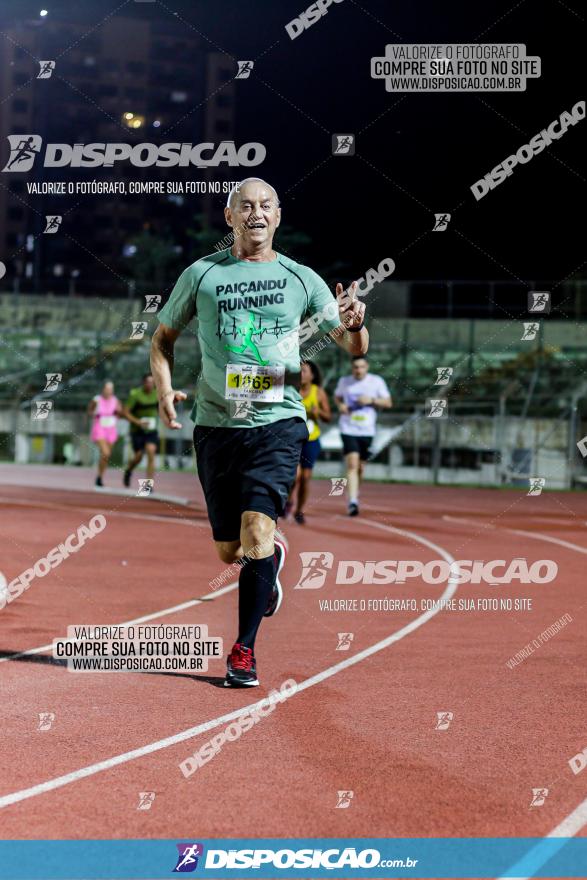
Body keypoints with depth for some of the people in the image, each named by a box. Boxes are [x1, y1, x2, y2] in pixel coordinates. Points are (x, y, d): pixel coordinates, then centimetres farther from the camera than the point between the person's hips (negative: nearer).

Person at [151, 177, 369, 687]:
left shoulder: (301, 279, 5)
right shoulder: (201, 274, 6)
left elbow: (354, 348, 6)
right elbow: (164, 336, 16)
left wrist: (355, 324, -17)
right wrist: (165, 387, -2)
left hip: (278, 422, -2)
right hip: (216, 425, 2)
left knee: (257, 530, -18)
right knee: (230, 551, 7)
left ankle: (244, 651, -8)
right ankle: (272, 560, 44)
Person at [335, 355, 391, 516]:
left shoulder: (376, 381, 1)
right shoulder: (344, 382, 4)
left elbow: (388, 402, 4)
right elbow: (337, 396, 22)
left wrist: (371, 400, -13)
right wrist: (340, 405, -1)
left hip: (367, 430, 1)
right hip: (348, 429, -1)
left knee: (360, 468, 11)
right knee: (352, 464, -17)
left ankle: (354, 495, 35)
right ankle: (353, 502, -23)